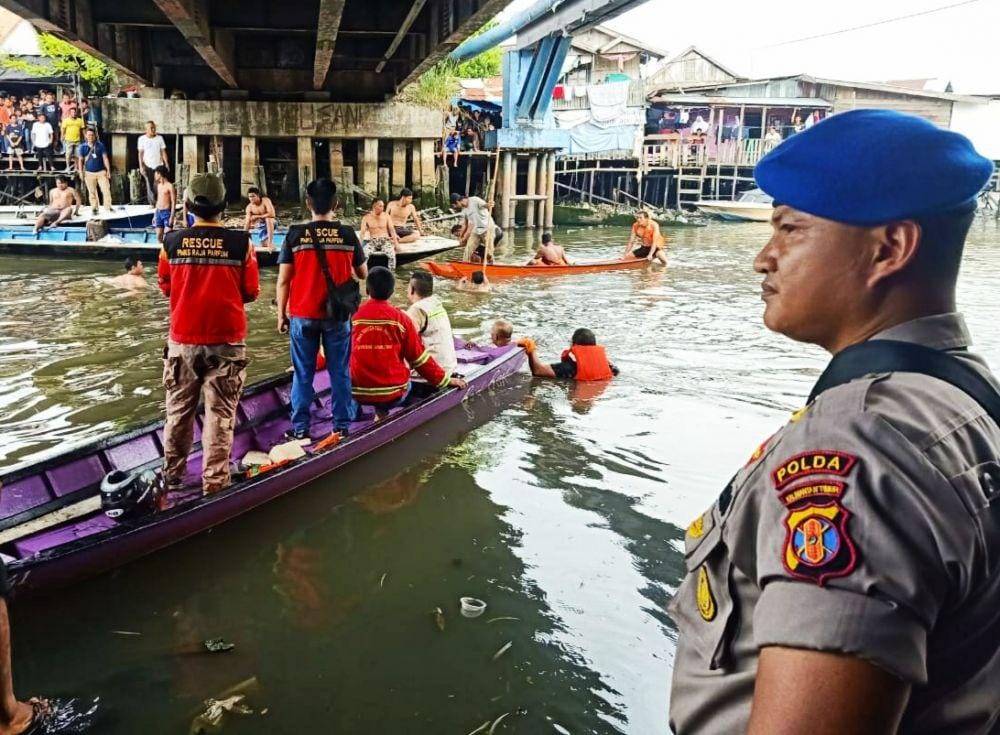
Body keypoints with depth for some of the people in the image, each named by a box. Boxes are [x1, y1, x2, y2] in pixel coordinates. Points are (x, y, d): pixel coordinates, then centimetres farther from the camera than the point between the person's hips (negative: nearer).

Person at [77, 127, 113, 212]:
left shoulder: (100, 145, -1)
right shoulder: (83, 147, 2)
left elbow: (105, 158, 1)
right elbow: (81, 160, 7)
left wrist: (108, 170, -4)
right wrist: (81, 172, 1)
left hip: (101, 172, -1)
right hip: (89, 173, 1)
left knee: (106, 190, -9)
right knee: (92, 192, 7)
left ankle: (108, 207, -3)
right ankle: (94, 208, 15)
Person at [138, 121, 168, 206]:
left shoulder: (160, 138, 3)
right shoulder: (142, 139, 1)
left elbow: (163, 152, 5)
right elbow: (140, 153, 0)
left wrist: (166, 164, -3)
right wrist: (141, 166, -7)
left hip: (158, 165, 0)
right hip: (148, 166, 0)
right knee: (149, 185, -1)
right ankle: (152, 203, 4)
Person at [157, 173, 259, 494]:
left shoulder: (172, 242, -3)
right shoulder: (240, 243, -10)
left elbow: (165, 287, 9)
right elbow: (251, 292, -2)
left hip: (183, 341, 2)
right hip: (226, 342, -2)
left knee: (179, 411, 17)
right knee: (220, 414, 5)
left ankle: (173, 476, 30)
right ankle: (214, 482, 6)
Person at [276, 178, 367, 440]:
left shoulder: (295, 235, -6)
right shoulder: (347, 234, -4)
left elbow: (283, 280, -4)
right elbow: (363, 274, 6)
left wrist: (281, 314, 4)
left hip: (303, 315, 0)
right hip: (338, 315, 0)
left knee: (303, 374, 9)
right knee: (340, 372, 9)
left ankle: (300, 428, 13)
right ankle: (342, 426, 13)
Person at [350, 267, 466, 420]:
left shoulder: (352, 317, -5)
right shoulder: (400, 318, -6)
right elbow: (419, 358, 1)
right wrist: (445, 379, 14)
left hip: (358, 393, 2)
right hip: (394, 393, -2)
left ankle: (381, 414, 18)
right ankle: (381, 413, 9)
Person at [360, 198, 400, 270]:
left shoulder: (386, 216, 7)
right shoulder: (366, 218, 5)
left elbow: (392, 229, 1)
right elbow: (363, 232, -2)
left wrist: (396, 242, -14)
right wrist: (360, 244, -17)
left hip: (385, 240, 0)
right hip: (373, 241, 0)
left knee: (391, 254, -33)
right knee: (364, 254, -32)